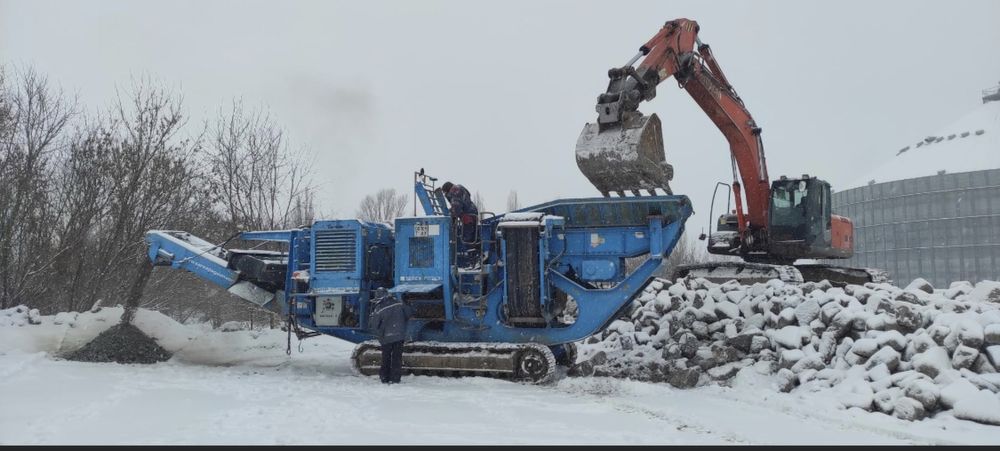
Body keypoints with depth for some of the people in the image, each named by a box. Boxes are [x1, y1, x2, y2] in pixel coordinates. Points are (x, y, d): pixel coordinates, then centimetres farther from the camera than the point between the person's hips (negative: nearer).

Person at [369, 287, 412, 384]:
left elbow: (375, 326, -9)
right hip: (399, 335, 2)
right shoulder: (398, 303, -6)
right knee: (397, 357, 10)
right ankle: (395, 378, 7)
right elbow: (409, 312, 3)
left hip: (386, 337, -2)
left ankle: (385, 377, 18)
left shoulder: (378, 310, -14)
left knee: (386, 358, 15)